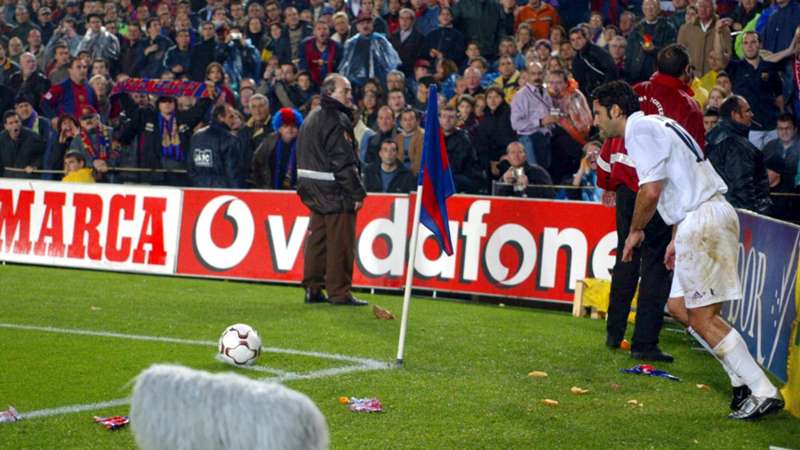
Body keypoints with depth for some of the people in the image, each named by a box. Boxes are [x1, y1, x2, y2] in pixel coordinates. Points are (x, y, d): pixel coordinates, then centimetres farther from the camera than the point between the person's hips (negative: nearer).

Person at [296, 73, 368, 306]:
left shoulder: (312, 118, 16)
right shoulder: (337, 120, -15)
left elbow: (304, 157, 22)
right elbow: (343, 161, -20)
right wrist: (357, 193, -16)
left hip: (312, 189, 10)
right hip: (335, 191, -10)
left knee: (317, 239, 13)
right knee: (340, 242, -5)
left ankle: (313, 289, 16)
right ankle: (339, 292, -3)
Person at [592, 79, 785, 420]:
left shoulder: (639, 129, -9)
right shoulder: (655, 124, 22)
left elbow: (650, 191, -17)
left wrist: (635, 231, -1)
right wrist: (677, 239, 27)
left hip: (702, 221, -10)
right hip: (714, 211, 10)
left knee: (703, 318, -9)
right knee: (681, 305, 14)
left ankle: (763, 393, -10)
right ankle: (743, 382, 13)